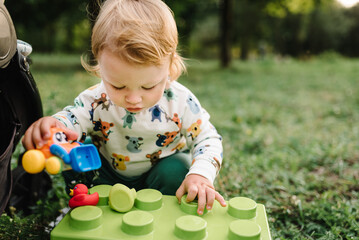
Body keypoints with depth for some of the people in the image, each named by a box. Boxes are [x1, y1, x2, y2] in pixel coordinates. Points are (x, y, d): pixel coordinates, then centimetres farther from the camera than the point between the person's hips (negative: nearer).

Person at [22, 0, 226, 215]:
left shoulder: (181, 102, -23)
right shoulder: (96, 101, -21)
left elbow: (208, 138, -17)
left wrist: (200, 174, -36)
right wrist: (51, 126, -51)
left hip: (161, 169, 0)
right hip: (109, 173, 1)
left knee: (175, 169, -30)